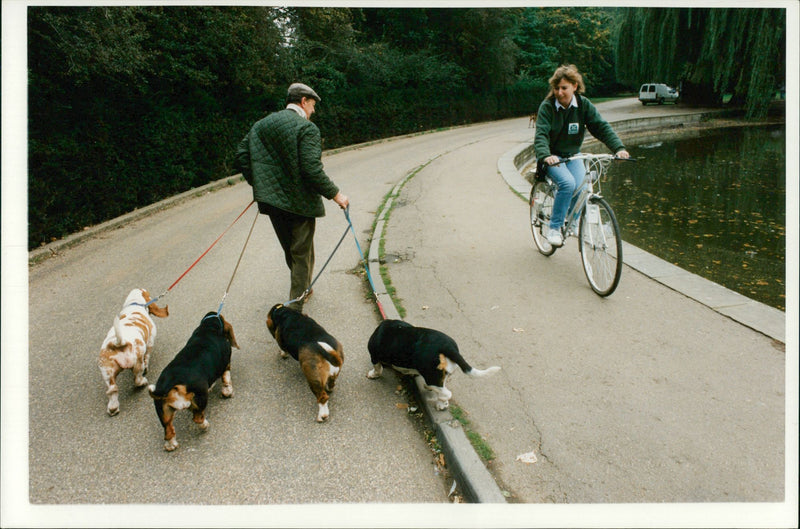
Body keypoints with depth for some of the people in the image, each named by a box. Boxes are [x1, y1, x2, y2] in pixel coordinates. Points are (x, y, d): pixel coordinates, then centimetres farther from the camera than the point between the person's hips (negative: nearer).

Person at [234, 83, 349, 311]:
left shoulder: (261, 125, 9)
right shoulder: (307, 128, -13)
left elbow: (241, 157, 7)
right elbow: (312, 169, -23)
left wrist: (261, 185, 16)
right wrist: (335, 194, -14)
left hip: (271, 200, 7)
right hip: (299, 202, -6)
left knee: (290, 251, 23)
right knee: (302, 254, 6)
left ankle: (302, 288, 42)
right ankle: (295, 309, 7)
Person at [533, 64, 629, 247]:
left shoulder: (584, 105, -3)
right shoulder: (547, 107, -13)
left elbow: (601, 127, -9)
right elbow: (541, 135, -25)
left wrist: (619, 148, -25)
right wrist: (545, 156, -46)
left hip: (572, 155, 4)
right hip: (552, 157, -4)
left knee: (581, 186, -23)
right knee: (567, 183, -31)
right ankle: (553, 228, -16)